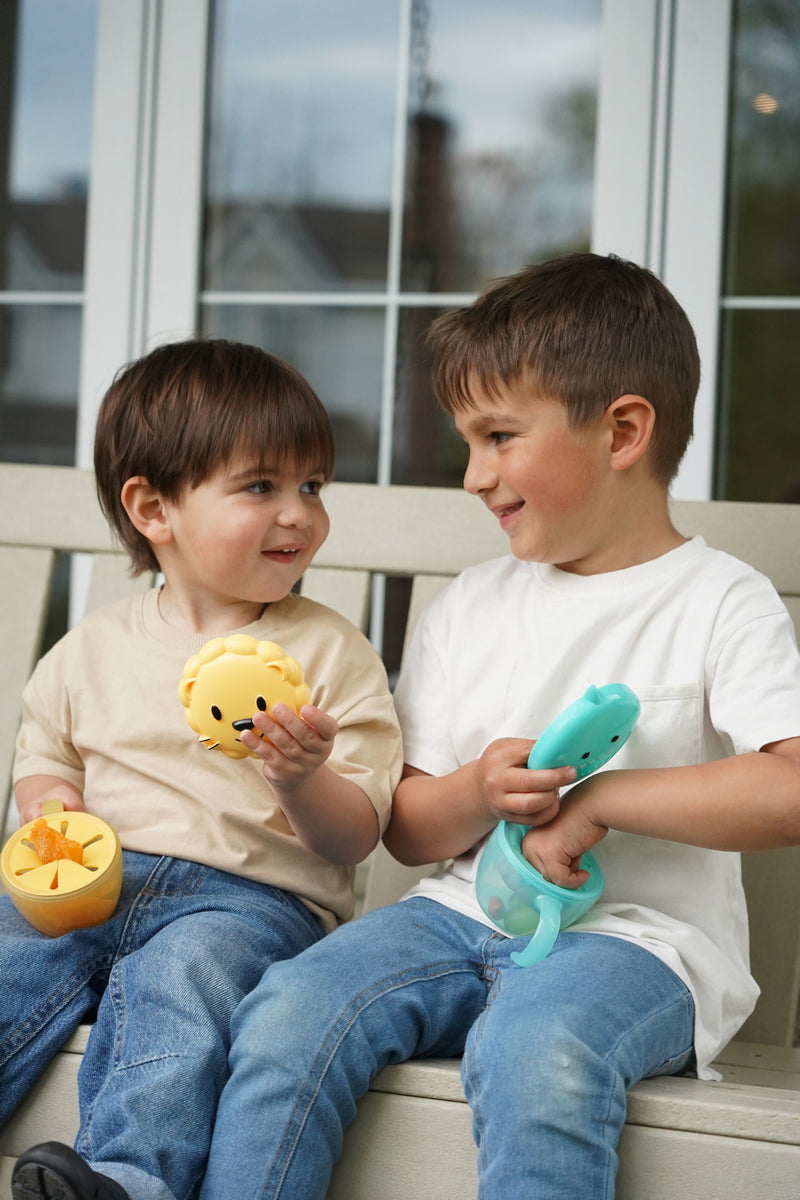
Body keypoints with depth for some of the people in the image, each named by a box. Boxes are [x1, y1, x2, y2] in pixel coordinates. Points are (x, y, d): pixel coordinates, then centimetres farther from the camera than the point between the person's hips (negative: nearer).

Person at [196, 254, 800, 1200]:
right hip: (466, 911, 5)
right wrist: (476, 797, -9)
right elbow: (407, 831, 15)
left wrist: (599, 796, -14)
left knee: (535, 1050, -37)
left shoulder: (718, 604, -1)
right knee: (287, 1012, -22)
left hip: (634, 932, -5)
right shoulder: (467, 609, 16)